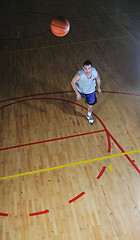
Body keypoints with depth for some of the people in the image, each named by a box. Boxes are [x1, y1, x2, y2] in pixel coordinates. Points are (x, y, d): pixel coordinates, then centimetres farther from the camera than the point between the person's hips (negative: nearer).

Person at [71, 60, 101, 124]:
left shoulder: (95, 72, -33)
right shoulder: (79, 75, -42)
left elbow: (98, 79, -9)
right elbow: (72, 83, -25)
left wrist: (99, 88, 5)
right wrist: (77, 93, -26)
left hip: (90, 90, 1)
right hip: (80, 89, 0)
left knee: (91, 105, 7)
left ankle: (89, 115, 39)